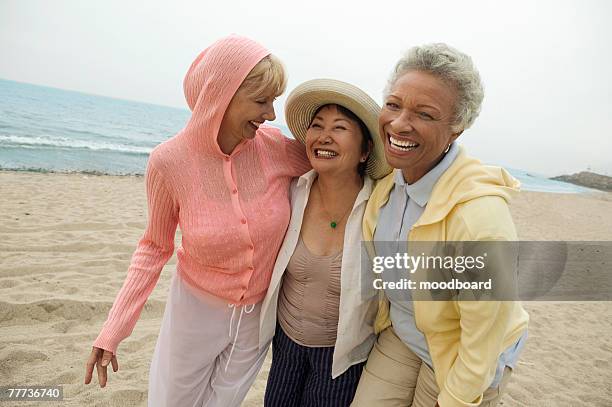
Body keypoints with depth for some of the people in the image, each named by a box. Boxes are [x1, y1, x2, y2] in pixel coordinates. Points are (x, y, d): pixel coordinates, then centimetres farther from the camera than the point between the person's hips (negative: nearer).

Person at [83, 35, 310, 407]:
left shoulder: (276, 148, -19)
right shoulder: (169, 162, -21)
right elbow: (155, 247, -8)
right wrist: (113, 331, -9)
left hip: (260, 314, 1)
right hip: (196, 309, -1)